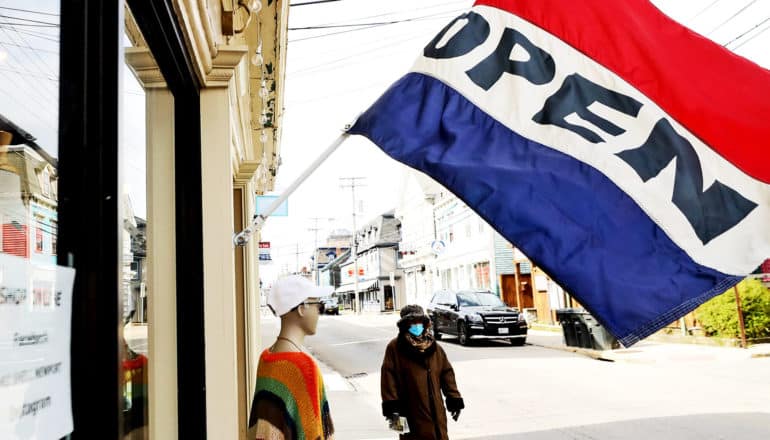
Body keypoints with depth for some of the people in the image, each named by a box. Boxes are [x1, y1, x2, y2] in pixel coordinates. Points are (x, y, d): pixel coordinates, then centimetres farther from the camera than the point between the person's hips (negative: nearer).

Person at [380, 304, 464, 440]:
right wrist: (391, 406, -15)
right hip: (411, 413, -5)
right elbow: (388, 377, -10)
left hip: (436, 411, 5)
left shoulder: (435, 348, 8)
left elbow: (447, 374, 12)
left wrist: (454, 400, 8)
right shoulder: (394, 348, -7)